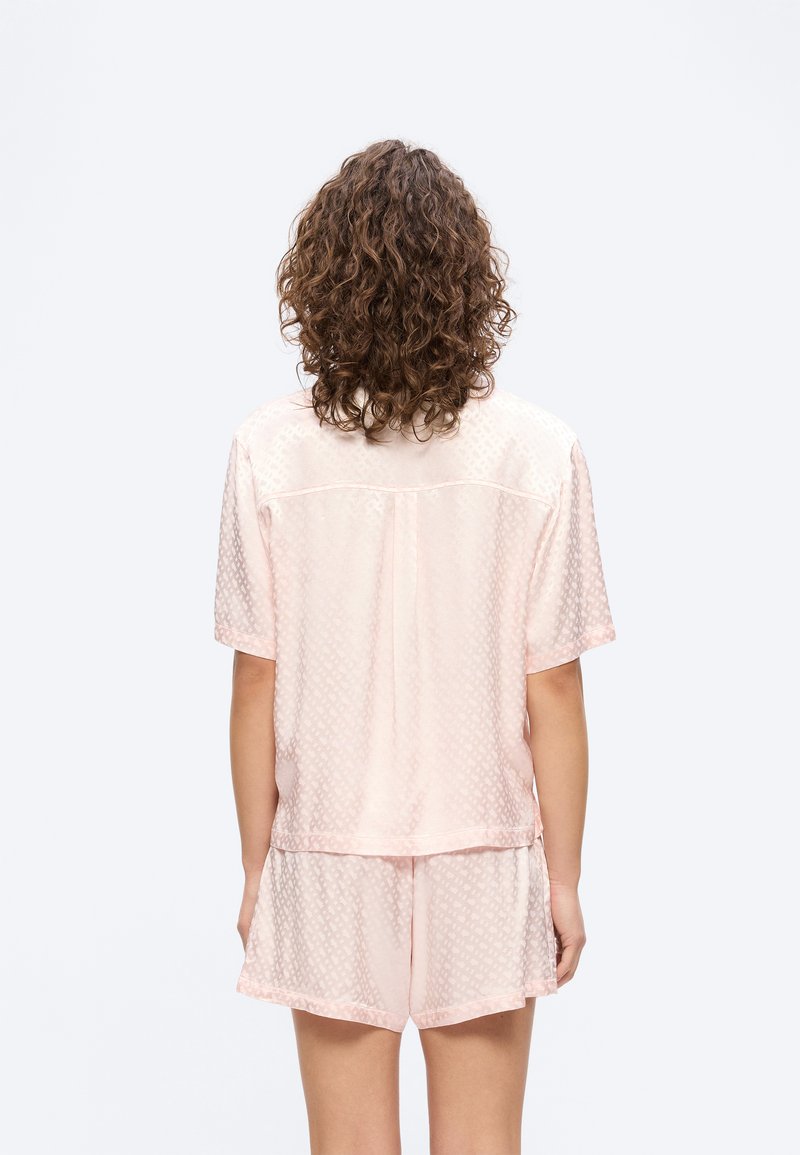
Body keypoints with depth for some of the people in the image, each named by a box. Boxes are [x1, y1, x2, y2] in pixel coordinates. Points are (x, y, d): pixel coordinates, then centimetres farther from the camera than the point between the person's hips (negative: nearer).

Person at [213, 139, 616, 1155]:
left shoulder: (271, 450, -11)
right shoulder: (536, 451, -11)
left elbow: (257, 688, -7)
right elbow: (552, 696, -8)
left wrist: (257, 868, 5)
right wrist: (564, 878, 3)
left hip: (327, 856, 0)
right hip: (484, 862, 0)